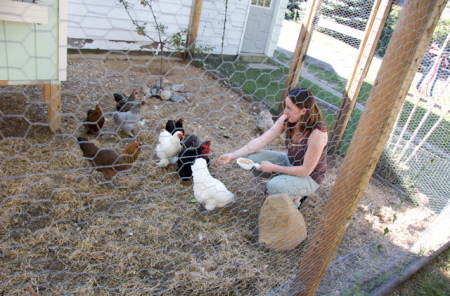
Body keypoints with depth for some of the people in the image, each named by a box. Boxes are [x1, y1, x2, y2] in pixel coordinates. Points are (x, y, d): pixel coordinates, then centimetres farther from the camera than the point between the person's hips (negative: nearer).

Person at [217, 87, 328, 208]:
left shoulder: (317, 133, -31)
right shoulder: (286, 119, -15)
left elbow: (306, 170, -25)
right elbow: (261, 140, -16)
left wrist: (273, 168, -23)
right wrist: (232, 155, -24)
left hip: (309, 177, -6)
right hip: (289, 162, 6)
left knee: (274, 187, -30)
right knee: (251, 158, -11)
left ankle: (296, 196, 3)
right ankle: (279, 179, 13)